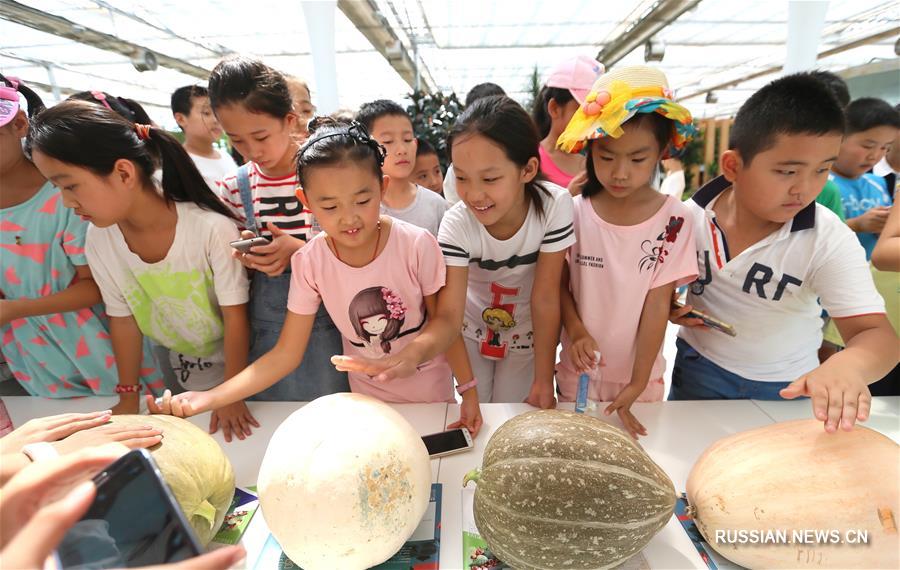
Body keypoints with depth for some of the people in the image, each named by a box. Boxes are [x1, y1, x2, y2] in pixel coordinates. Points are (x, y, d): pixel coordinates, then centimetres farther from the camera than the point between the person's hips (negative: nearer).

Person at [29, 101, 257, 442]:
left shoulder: (213, 228, -31)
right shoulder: (98, 241, -14)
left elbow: (234, 316, -22)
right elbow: (123, 318, -1)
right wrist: (128, 394, 4)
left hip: (239, 355, -3)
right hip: (182, 363, 4)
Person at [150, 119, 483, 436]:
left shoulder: (417, 245, -24)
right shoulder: (310, 262, -18)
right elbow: (285, 354, -12)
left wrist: (469, 389, -10)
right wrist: (209, 398, -23)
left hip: (431, 391, -1)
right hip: (368, 396, 1)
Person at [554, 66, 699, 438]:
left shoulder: (672, 219, -11)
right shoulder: (574, 212, -9)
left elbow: (658, 303, -12)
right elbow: (560, 283, -1)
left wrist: (638, 383, -13)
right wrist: (576, 331, -19)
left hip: (638, 378, 0)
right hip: (579, 371, 1)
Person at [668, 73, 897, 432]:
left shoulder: (830, 241, -22)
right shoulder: (690, 217, -16)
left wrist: (847, 365, -50)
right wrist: (666, 305, -21)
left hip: (784, 388, -1)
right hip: (698, 369, 1)